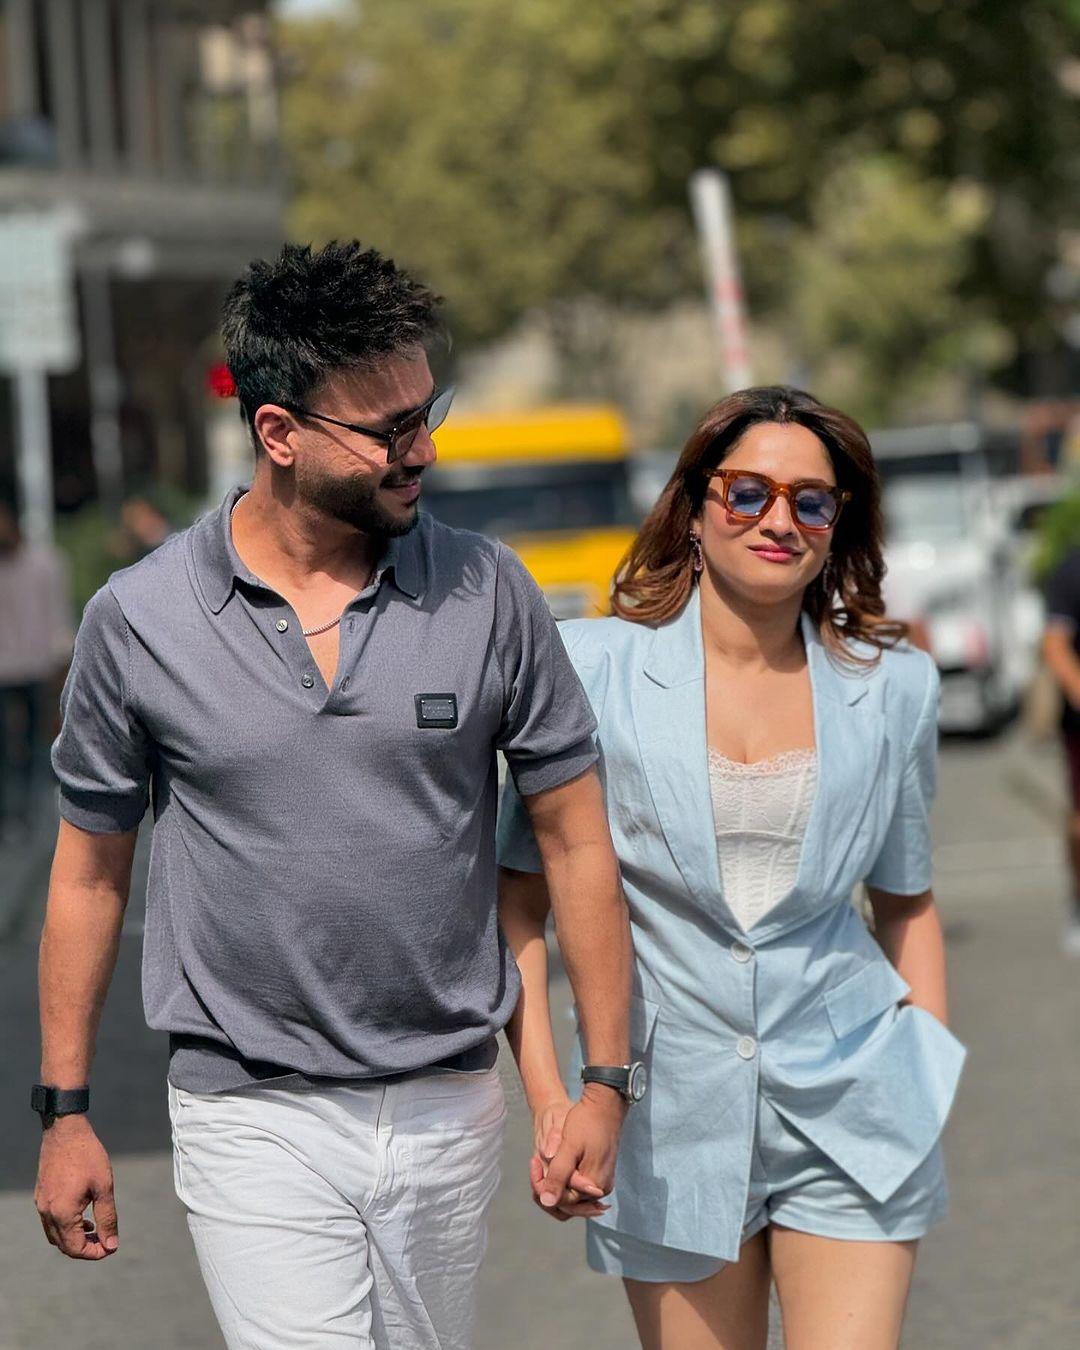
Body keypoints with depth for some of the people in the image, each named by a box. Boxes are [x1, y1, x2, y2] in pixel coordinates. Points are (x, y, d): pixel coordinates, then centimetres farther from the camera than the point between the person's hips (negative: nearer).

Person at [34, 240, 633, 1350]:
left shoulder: (489, 595, -2)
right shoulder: (137, 620, -4)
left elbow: (575, 839, 3)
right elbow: (90, 871, 5)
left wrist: (604, 1081, 0)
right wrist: (64, 1109, 5)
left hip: (446, 1115, 2)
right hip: (253, 1121, -2)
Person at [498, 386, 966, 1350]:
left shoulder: (892, 689, 4)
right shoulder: (597, 668, -3)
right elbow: (521, 900, -1)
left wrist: (935, 1095, 12)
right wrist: (549, 1101, -8)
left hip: (849, 1114, 1)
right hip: (672, 1120, -1)